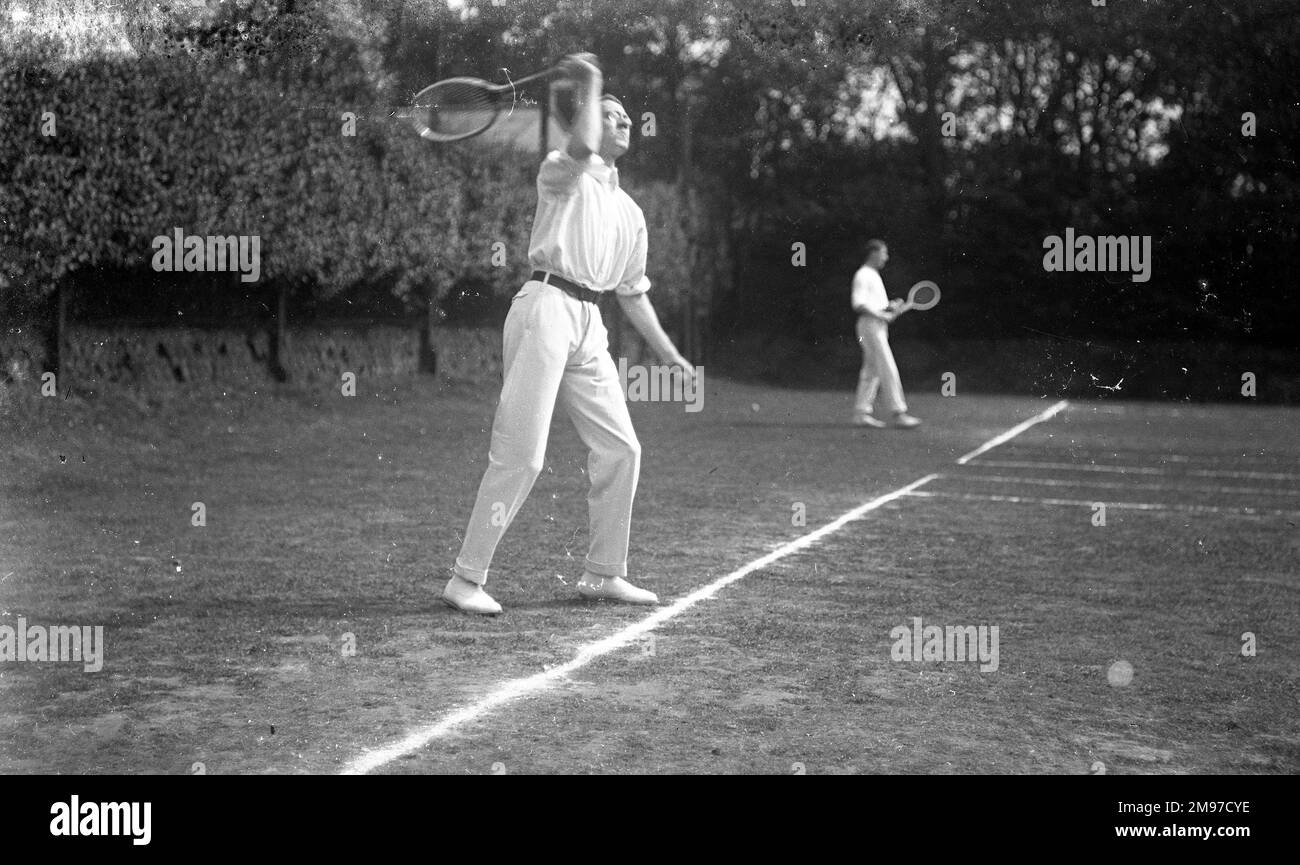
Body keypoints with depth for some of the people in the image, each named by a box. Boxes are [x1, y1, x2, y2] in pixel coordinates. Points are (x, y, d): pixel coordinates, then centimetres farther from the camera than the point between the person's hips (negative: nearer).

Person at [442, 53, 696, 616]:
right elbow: (582, 147, -21)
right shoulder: (562, 173, 5)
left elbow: (632, 292, 28)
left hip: (589, 325, 7)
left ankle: (603, 575, 18)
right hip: (545, 309, -7)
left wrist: (668, 353, 24)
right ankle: (466, 579, -8)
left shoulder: (629, 211, 25)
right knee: (520, 454, -13)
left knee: (620, 448, 5)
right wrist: (589, 84, -13)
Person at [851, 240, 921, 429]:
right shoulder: (863, 275, -11)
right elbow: (858, 305, -19)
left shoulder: (874, 275, 20)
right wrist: (882, 315, -19)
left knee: (872, 371, 8)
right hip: (870, 325, -10)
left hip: (879, 327, 10)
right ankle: (897, 413, -14)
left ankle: (862, 413, 10)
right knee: (888, 369, -12)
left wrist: (891, 306, 7)